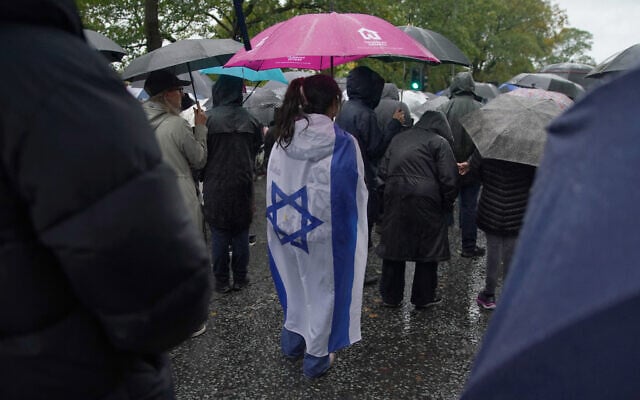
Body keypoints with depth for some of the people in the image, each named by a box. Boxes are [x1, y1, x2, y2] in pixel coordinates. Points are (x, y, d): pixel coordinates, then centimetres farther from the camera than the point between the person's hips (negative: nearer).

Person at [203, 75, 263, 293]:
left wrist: (202, 176, 12)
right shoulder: (250, 119, -3)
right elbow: (256, 147, 6)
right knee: (241, 234, 11)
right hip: (242, 185, 2)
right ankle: (240, 278, 19)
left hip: (216, 186, -2)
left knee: (219, 235, 6)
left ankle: (222, 281, 13)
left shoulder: (208, 118, -11)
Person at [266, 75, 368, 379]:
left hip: (287, 228, 5)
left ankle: (292, 342, 41)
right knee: (323, 290, 13)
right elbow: (354, 192, -11)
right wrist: (351, 225, 6)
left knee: (297, 284, 24)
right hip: (327, 233, -5)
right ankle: (316, 357, 28)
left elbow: (274, 185, 4)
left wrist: (287, 220, 15)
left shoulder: (283, 138, -3)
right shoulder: (342, 142, -17)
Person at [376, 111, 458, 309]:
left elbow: (383, 172, 16)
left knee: (394, 246, 12)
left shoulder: (398, 138, 17)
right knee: (428, 247, 10)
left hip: (394, 197, 5)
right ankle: (423, 297, 20)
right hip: (424, 201, -4)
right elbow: (449, 179, -6)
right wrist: (447, 204, 6)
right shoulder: (439, 142, 1)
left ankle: (390, 296, 22)